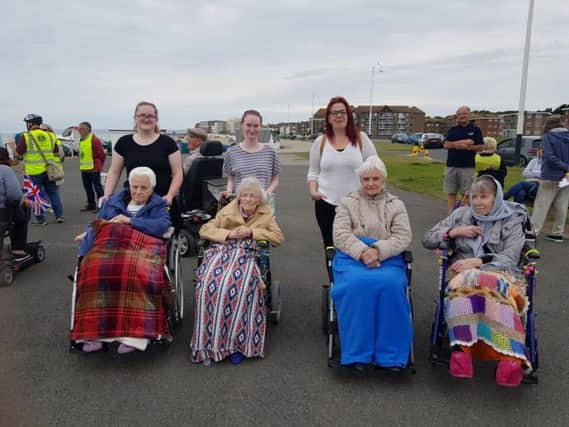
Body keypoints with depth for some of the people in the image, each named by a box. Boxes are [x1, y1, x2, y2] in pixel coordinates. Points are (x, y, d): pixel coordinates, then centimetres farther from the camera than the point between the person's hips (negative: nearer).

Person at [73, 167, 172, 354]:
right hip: (109, 245, 3)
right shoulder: (114, 200, 28)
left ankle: (134, 332, -39)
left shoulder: (158, 205, 18)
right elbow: (98, 222, 21)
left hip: (141, 247, -2)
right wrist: (89, 233, -3)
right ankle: (94, 331, -33)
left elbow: (163, 226, -2)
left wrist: (129, 221, -5)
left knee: (139, 273, -39)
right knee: (94, 270, -33)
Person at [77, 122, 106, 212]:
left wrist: (98, 165, -4)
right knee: (87, 187, 14)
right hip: (84, 169, 9)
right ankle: (91, 204, 24)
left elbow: (101, 154, -11)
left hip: (93, 169, -9)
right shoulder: (81, 140, 14)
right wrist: (82, 164, 16)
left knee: (97, 187, -6)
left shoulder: (94, 139, -12)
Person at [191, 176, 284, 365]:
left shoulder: (265, 213, 16)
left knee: (240, 285, -35)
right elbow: (204, 230, 9)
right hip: (223, 252, 1)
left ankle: (236, 341, -22)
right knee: (209, 283, -31)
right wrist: (229, 234, -6)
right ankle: (210, 340, -20)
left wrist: (252, 232, -4)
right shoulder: (228, 211, 17)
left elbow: (278, 238, 6)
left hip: (247, 255, -1)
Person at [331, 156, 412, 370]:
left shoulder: (396, 205, 18)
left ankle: (389, 353, -22)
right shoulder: (347, 203, 16)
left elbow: (403, 237, 3)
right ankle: (358, 353, -24)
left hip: (387, 258, 1)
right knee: (358, 284, -33)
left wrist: (378, 251, -16)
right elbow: (341, 235, 1)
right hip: (352, 257, 0)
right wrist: (363, 252, -17)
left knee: (389, 284, -32)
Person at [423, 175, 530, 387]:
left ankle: (512, 358, -54)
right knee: (465, 284, -39)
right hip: (463, 272, 1)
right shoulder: (461, 214, 20)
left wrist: (479, 261, -14)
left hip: (499, 272, -1)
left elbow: (510, 258, 1)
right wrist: (454, 232, 2)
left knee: (494, 286, -41)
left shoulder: (511, 221, 15)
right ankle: (460, 348, -51)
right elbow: (427, 240, 18)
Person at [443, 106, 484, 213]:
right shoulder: (452, 130, 12)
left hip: (467, 167, -3)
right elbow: (446, 144, 0)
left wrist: (468, 147, -16)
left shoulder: (475, 130, 5)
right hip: (451, 166, 3)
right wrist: (460, 143, -14)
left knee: (466, 193, -1)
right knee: (451, 192, 4)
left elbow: (481, 147, -1)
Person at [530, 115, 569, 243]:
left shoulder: (548, 137, -9)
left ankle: (533, 232, -4)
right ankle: (557, 234, 16)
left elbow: (549, 157, -18)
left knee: (541, 205, -2)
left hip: (551, 177, -5)